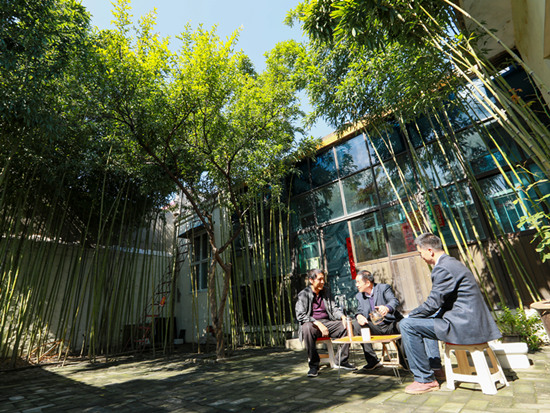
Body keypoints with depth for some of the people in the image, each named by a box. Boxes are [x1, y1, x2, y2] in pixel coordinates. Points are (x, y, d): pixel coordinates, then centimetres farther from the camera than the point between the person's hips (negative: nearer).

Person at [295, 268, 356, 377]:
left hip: (327, 322, 5)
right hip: (312, 324, -5)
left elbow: (334, 308, 14)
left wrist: (343, 317, -9)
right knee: (307, 328, -38)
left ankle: (343, 361, -2)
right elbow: (300, 315, -12)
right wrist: (318, 324, -23)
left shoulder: (325, 293, 14)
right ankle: (313, 366, -22)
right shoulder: (303, 294, -4)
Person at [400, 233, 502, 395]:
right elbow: (438, 303, 20)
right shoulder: (452, 263, 14)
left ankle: (425, 380, -1)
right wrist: (415, 314, 16)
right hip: (473, 321, 11)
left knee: (407, 325, -13)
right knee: (421, 320, 27)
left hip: (463, 325, -11)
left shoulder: (443, 268, -20)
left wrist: (410, 315, -3)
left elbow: (432, 304, -19)